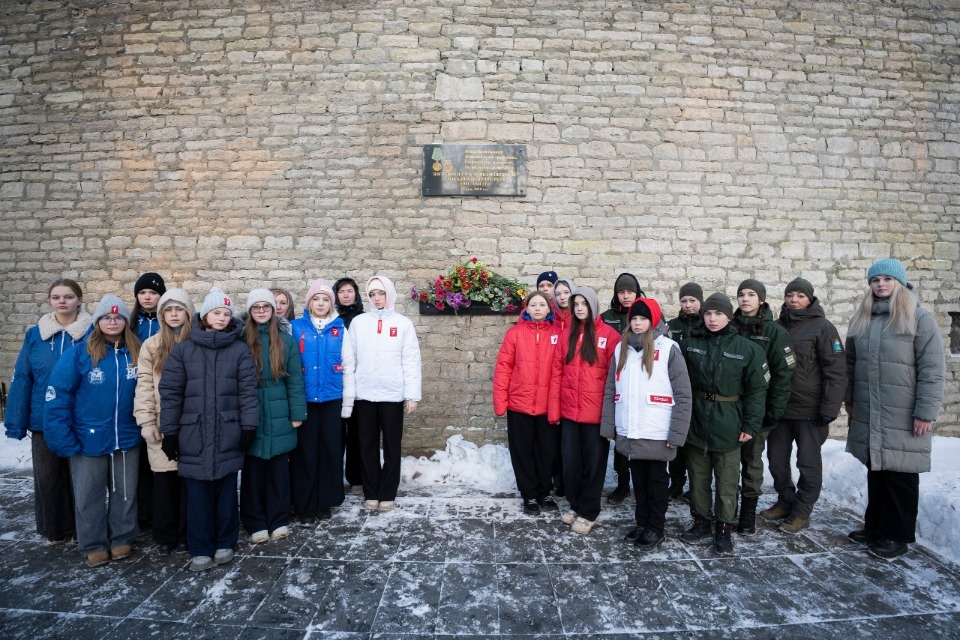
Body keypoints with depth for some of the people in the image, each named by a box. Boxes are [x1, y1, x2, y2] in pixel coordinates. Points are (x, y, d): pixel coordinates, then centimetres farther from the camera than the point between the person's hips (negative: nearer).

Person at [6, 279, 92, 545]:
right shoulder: (35, 335, 2)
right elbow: (22, 379, 1)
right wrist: (16, 422, -3)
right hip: (44, 422, 2)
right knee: (47, 477, 13)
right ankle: (54, 529, 31)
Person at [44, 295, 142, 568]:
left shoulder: (137, 355, -2)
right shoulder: (78, 354, -10)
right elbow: (58, 399, -10)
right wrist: (64, 440, -14)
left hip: (127, 440, 2)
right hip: (88, 440, -2)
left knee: (125, 493, 14)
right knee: (89, 496, 11)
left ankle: (122, 539, 31)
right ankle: (94, 545, 28)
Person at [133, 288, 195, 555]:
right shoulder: (151, 346, 6)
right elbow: (144, 385, 2)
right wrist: (146, 421, -4)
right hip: (161, 425, 1)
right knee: (164, 480, 7)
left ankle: (186, 534, 18)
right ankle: (165, 535, 22)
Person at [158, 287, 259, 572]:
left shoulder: (240, 350, 1)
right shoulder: (183, 350, 2)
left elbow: (247, 391, -1)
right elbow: (170, 393, 2)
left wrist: (249, 426, -4)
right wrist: (169, 432, 0)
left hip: (228, 434, 0)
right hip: (193, 434, 1)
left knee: (226, 490, 10)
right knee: (197, 493, 7)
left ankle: (225, 543, 26)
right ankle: (200, 549, 21)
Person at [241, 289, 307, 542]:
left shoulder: (286, 340, 2)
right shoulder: (240, 340, -1)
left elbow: (295, 379, 2)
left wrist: (297, 414, -2)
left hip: (278, 416, 1)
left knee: (278, 468, 9)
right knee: (252, 469, 8)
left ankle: (279, 520, 22)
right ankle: (256, 523, 21)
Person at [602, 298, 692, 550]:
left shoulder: (668, 349, -7)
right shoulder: (622, 348, 7)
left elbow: (683, 395, -9)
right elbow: (610, 391, 9)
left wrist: (676, 433, -12)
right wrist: (608, 425, 4)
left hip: (657, 434, -4)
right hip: (629, 433, 4)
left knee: (656, 481, 11)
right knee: (638, 481, 16)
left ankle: (655, 528, 26)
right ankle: (642, 523, 32)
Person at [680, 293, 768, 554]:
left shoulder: (747, 348, -4)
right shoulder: (689, 344, 2)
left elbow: (756, 390, -3)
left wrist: (751, 425, -9)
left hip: (728, 425, -2)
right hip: (695, 422, 2)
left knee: (727, 481, 7)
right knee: (698, 477, 14)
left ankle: (724, 528, 22)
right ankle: (701, 522, 29)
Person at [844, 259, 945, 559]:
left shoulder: (920, 318, -7)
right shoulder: (861, 319, 10)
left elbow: (932, 370, -11)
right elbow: (851, 364, 14)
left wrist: (925, 412, -14)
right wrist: (849, 400, 14)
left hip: (903, 418, -5)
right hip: (868, 416, 5)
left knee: (900, 476, 4)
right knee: (875, 472, 15)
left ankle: (897, 535, 16)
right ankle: (874, 527, 27)